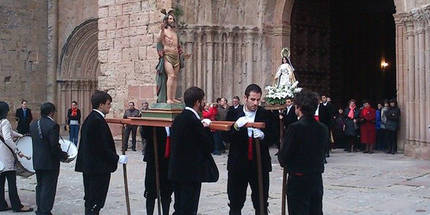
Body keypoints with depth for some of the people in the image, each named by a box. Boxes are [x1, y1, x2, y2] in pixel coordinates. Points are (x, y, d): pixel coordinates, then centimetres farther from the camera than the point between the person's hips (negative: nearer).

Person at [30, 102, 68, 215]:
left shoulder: (33, 124, 5)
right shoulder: (53, 125, -19)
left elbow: (34, 141, 11)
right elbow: (54, 146, -21)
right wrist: (63, 156, -5)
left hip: (37, 162, 8)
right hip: (50, 163, -8)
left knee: (40, 186, 19)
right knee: (48, 188, 1)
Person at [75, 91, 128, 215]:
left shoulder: (89, 119, 12)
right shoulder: (98, 121, -19)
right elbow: (103, 147, -22)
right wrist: (117, 159, -12)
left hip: (88, 166, 10)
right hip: (99, 167, -10)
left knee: (90, 199, 16)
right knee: (95, 203, -4)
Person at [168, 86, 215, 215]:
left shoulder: (178, 119, 8)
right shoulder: (194, 121, -18)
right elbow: (209, 146, -14)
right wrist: (206, 129, 1)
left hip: (176, 171, 9)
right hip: (191, 174, -9)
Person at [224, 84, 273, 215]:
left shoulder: (265, 115, 1)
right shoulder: (234, 114, 1)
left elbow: (272, 138, -3)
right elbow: (226, 137, -4)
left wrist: (263, 136, -23)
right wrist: (236, 127, -22)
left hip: (260, 164, 0)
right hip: (238, 164, 0)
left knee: (261, 204, 7)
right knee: (235, 204, 10)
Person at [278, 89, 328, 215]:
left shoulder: (295, 128, -17)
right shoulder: (323, 128, 1)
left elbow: (283, 159, -14)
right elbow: (323, 153, 9)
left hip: (298, 180, -6)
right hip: (317, 179, 6)